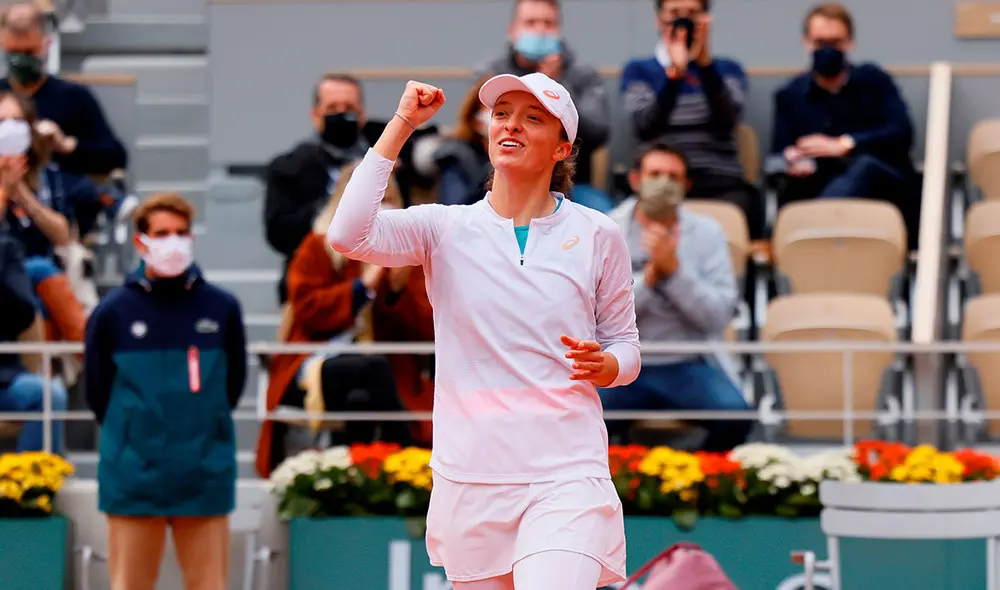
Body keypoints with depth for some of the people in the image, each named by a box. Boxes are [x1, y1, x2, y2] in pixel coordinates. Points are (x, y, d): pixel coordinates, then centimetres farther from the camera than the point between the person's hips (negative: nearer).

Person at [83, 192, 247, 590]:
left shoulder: (222, 308, 2)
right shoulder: (113, 312, -1)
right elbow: (97, 389, 9)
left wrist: (205, 425, 9)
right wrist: (129, 434, 8)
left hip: (206, 478, 1)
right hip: (133, 478, -1)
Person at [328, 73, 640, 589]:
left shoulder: (597, 236, 5)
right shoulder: (447, 228, 4)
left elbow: (626, 346, 13)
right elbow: (348, 235, -14)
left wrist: (605, 365, -11)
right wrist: (402, 124, -10)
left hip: (565, 474, -2)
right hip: (470, 477, 2)